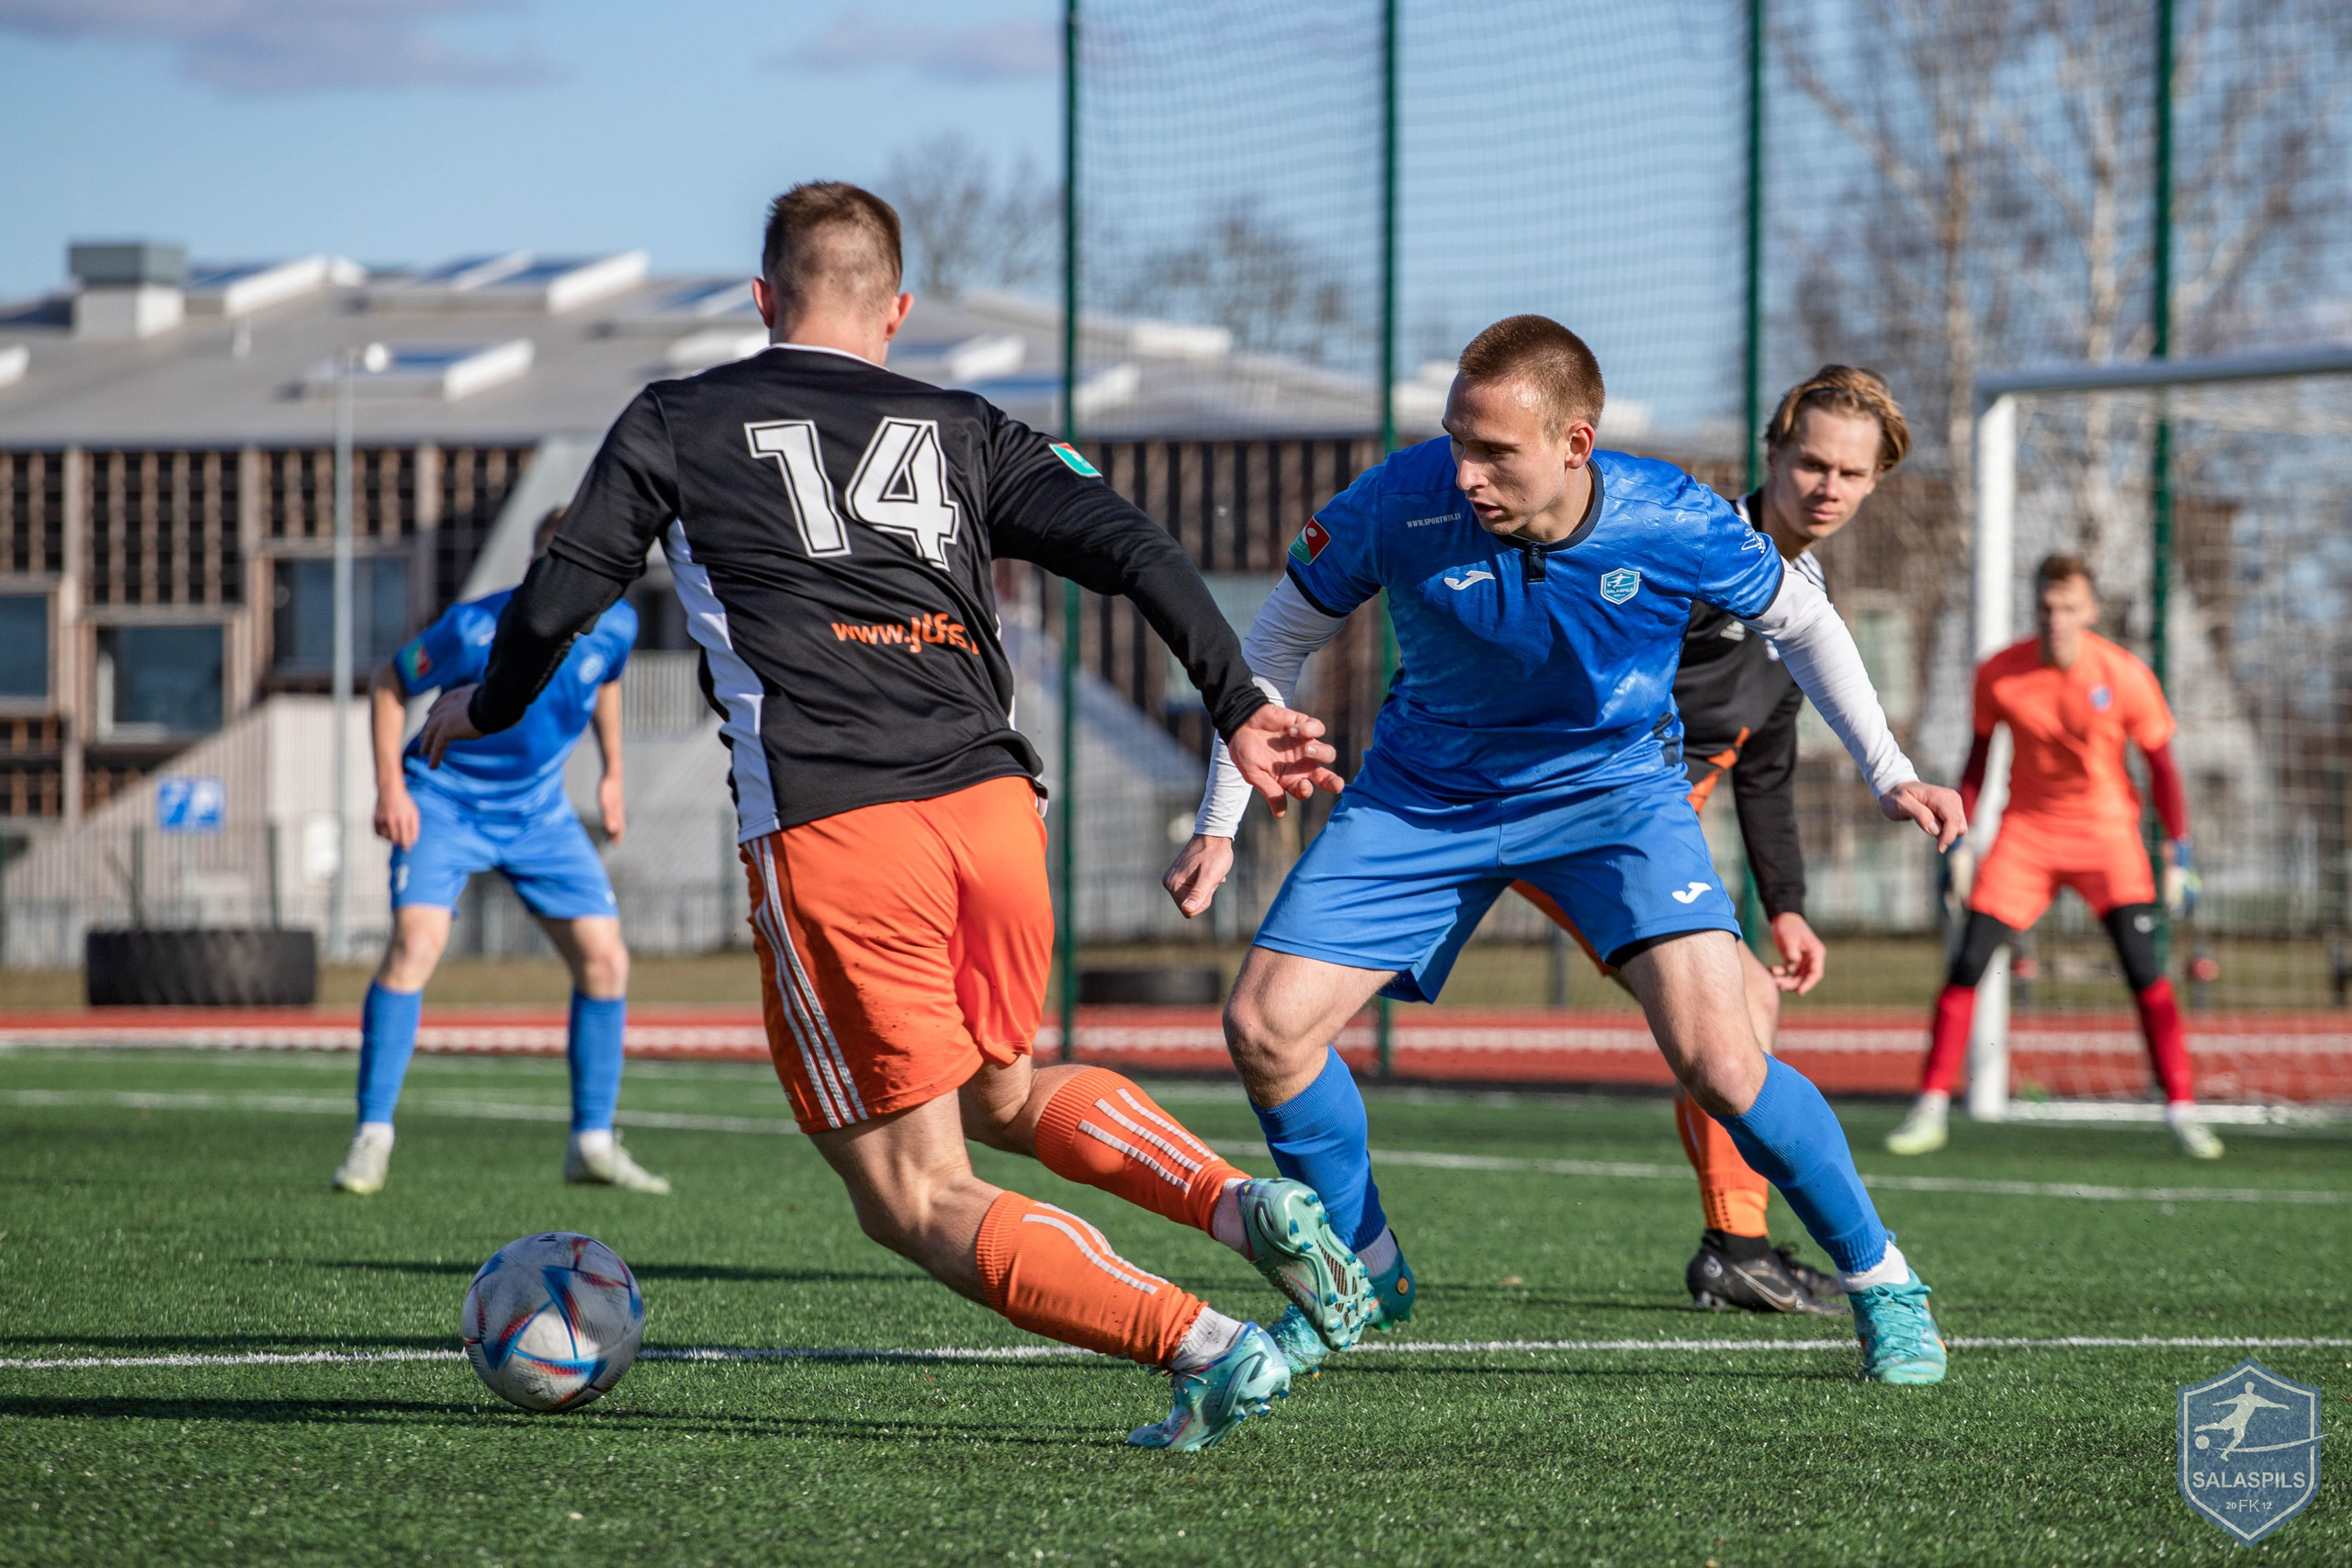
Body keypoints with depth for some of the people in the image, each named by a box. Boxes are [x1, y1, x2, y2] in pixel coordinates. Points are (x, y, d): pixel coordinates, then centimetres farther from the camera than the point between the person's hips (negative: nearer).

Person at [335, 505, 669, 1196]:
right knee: (417, 940, -24)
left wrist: (612, 772, 15)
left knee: (604, 958, -3)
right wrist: (390, 786, -16)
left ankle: (593, 1144, 10)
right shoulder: (478, 631, -26)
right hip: (446, 798, -5)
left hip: (538, 808, 5)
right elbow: (390, 684, -11)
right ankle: (372, 1136, -18)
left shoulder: (614, 627, -11)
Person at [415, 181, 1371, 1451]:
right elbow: (1133, 550, 7)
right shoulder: (965, 433, 20)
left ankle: (1200, 1344, -19)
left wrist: (481, 712, 30)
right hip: (996, 810, 4)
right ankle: (1242, 1205, 4)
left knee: (918, 1200, 2)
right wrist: (1239, 709, 4)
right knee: (1004, 1094, 30)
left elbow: (558, 599, 12)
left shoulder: (675, 426, 14)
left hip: (827, 835, -4)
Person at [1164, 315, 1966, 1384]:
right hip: (1426, 796, 2)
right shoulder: (1400, 505, -26)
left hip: (1616, 788, -2)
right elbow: (1278, 640, -7)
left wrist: (1888, 776, -5)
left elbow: (1798, 622, -2)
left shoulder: (1673, 525, -25)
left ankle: (1880, 1280, 3)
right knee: (1265, 1029, -9)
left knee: (1718, 1063, -20)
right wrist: (1220, 824, -8)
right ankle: (1363, 1271, 17)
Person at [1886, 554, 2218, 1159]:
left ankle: (2182, 1109, -7)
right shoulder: (1999, 674, -10)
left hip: (2106, 829, -1)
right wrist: (1959, 842, 3)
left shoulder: (2126, 676, -13)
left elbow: (2161, 766, -2)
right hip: (2026, 830, 1)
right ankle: (1930, 1109, 1)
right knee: (1968, 964, -9)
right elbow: (1978, 756, 5)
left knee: (2144, 967, -16)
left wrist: (2179, 853, -5)